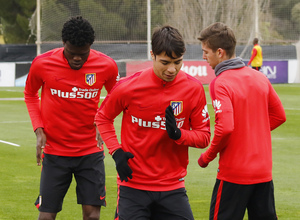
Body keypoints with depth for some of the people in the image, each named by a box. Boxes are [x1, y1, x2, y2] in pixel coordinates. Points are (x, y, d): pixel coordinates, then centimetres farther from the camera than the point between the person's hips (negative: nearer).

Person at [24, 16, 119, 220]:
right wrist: (39, 129, -2)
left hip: (91, 151, 1)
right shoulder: (42, 64, -10)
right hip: (54, 151, -1)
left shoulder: (107, 66, -8)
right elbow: (30, 94, 11)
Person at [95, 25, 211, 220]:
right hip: (133, 185, -2)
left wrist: (178, 135, -19)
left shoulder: (193, 88, -4)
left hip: (173, 187, 2)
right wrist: (116, 151, -5)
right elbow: (103, 117, 9)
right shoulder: (129, 87, -8)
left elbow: (204, 136, 1)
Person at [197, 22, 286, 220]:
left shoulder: (220, 83, -15)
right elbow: (279, 115, 14)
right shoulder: (260, 78, 6)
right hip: (264, 172, 7)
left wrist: (208, 156, -10)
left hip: (234, 174, -6)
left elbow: (225, 127, -24)